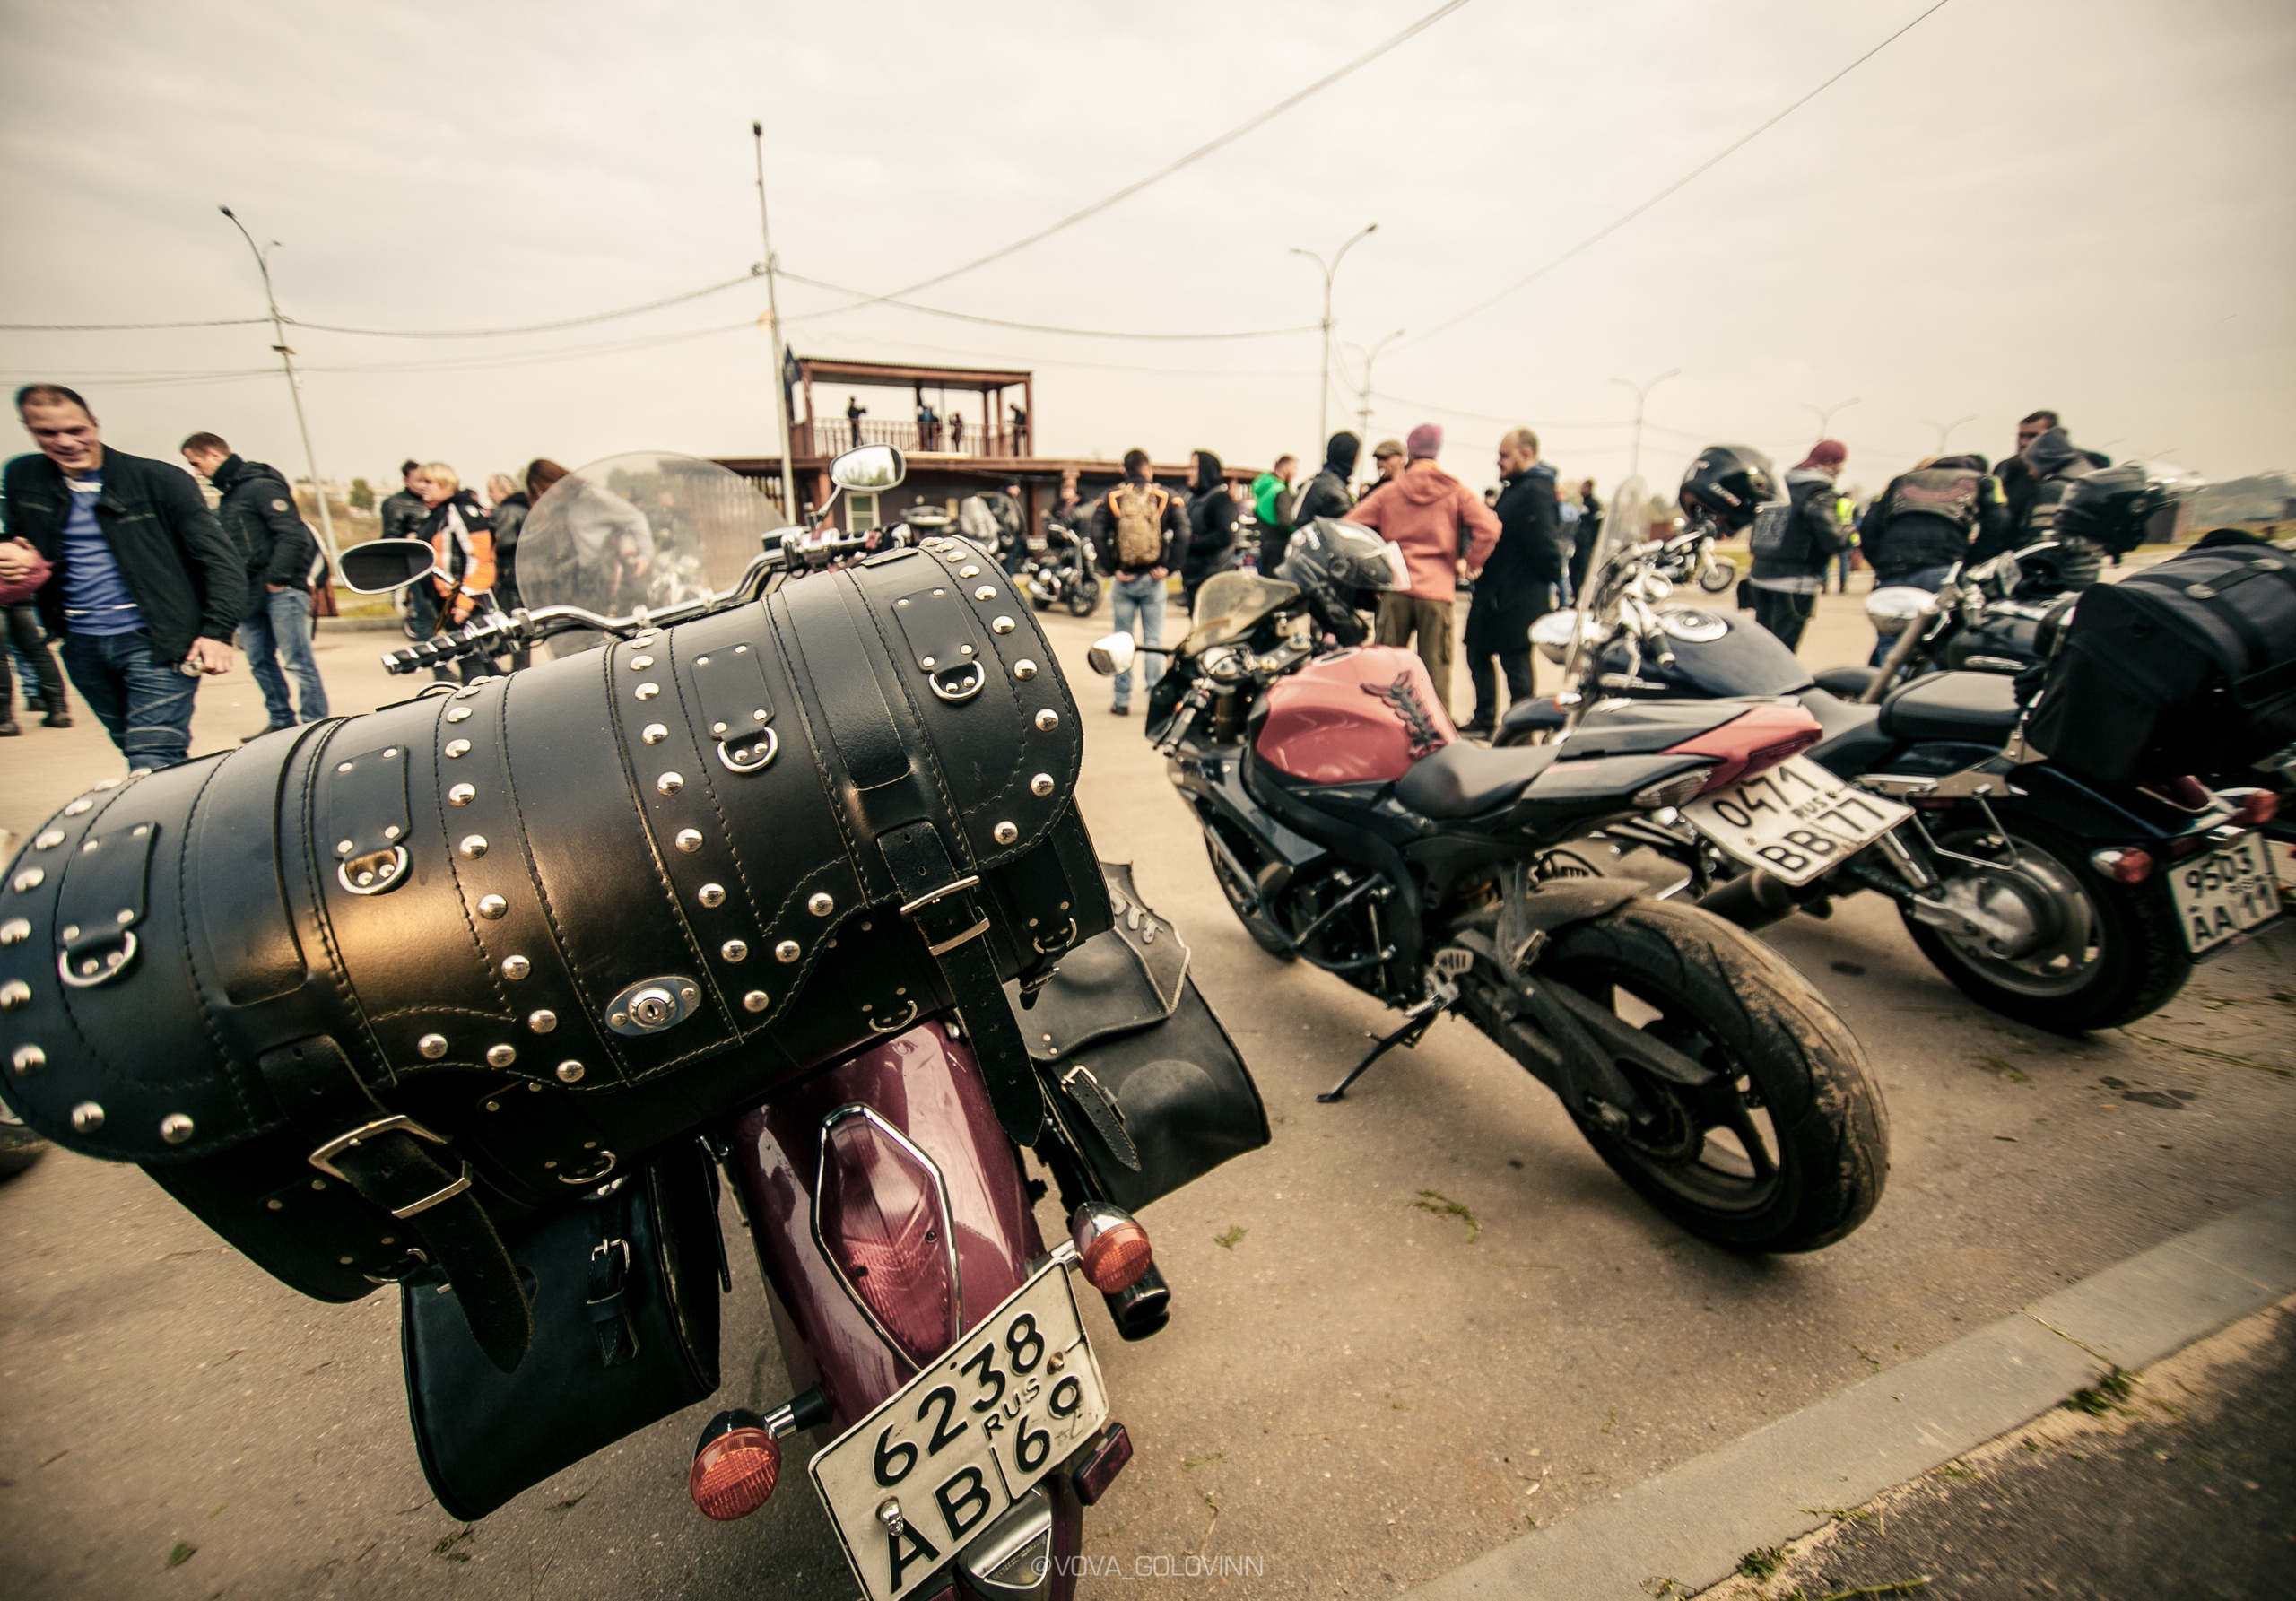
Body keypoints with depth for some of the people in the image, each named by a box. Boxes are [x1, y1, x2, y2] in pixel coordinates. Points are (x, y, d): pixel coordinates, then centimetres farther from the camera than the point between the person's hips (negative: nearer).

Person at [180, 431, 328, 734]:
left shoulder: (261, 485, -8)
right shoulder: (229, 494, 20)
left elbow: (291, 534, -18)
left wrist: (277, 577, -18)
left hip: (281, 590, -10)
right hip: (252, 593, 10)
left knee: (298, 662, -8)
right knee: (259, 661, 12)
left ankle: (316, 725, -4)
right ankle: (282, 720, 21)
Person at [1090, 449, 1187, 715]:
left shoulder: (1110, 497, 2)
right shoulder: (1165, 496, 2)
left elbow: (1097, 536, -10)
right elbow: (1182, 533, -9)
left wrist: (1110, 570, -6)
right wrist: (1169, 567, -6)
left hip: (1123, 580, 0)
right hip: (1153, 579, 0)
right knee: (1153, 639, 8)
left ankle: (1122, 701, 11)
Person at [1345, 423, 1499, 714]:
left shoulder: (1388, 491, 8)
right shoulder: (1456, 491, 5)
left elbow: (1350, 525, 4)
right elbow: (1489, 528, -8)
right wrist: (1469, 564, 5)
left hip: (1395, 588, 1)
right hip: (1437, 590, -1)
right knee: (1435, 669, 3)